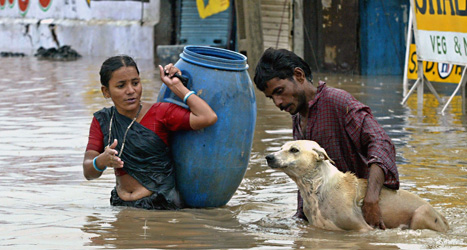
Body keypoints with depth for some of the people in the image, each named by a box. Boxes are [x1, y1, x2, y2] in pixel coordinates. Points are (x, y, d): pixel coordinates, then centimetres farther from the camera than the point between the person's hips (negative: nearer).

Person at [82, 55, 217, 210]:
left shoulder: (160, 114, -5)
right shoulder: (102, 120, 7)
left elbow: (208, 118, -20)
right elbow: (88, 172, -2)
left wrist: (176, 86, -11)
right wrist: (102, 161, -26)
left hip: (161, 205, -5)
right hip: (120, 205, 5)